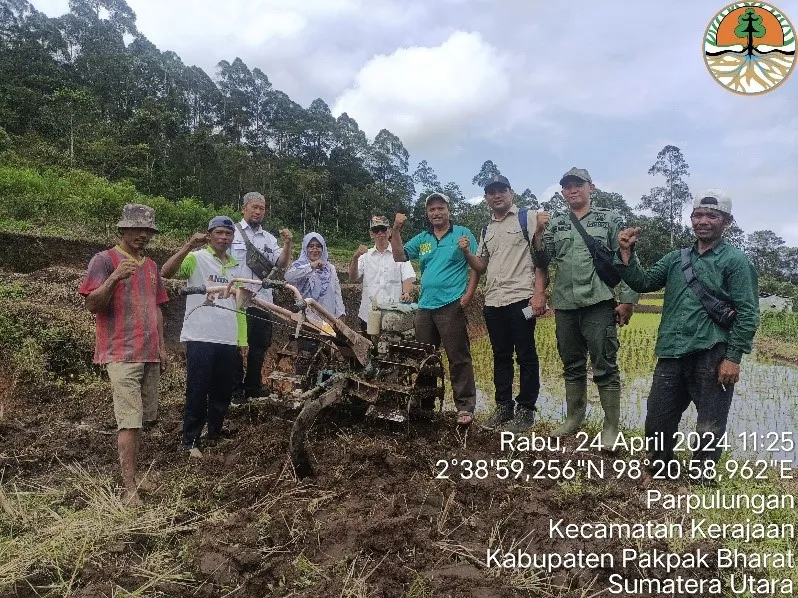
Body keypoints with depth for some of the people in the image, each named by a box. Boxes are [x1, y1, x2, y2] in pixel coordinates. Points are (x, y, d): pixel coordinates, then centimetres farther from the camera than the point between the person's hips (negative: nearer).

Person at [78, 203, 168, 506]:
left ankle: (132, 473, 20)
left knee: (144, 418, 9)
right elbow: (92, 305, -12)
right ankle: (130, 488, -6)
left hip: (150, 354, 7)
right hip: (122, 354, -7)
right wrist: (114, 278, -27)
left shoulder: (151, 265, 16)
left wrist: (161, 346, 16)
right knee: (130, 420, -10)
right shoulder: (104, 260, -4)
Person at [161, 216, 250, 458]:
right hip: (200, 337, -5)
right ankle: (191, 440, 11)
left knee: (223, 390, 13)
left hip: (228, 339, 5)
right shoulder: (197, 258, -2)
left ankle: (215, 432, 30)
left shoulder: (237, 267, 17)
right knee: (198, 390, 0)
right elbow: (166, 272, -20)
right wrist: (189, 245, -28)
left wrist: (243, 340, 13)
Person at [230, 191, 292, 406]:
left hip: (263, 300, 4)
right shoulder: (233, 232, 1)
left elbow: (281, 265, 5)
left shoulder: (269, 238, 13)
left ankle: (253, 388, 23)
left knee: (260, 346, 10)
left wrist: (287, 245, -10)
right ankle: (236, 392, 14)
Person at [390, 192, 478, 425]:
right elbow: (399, 256, 12)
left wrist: (469, 293, -13)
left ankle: (465, 407, 0)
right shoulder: (422, 239, 15)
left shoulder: (462, 234, 1)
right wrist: (396, 230, 0)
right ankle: (424, 403, 27)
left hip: (451, 306, -6)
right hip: (425, 306, 6)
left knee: (459, 358, -6)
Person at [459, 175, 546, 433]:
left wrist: (539, 293, -13)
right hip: (493, 302, 6)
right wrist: (466, 252, 1)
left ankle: (526, 410, 10)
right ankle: (503, 407, 21)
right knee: (501, 356, 12)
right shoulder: (487, 230, 18)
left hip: (520, 299, -6)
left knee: (526, 356, 1)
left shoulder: (526, 218, 0)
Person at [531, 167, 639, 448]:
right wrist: (538, 233, -8)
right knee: (572, 365, 14)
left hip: (599, 303, -4)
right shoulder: (554, 224, 13)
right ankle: (573, 419, 27)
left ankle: (611, 427, 6)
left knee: (605, 366, -3)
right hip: (565, 305, 4)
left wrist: (627, 299, -7)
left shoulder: (609, 219, 3)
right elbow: (541, 261, 8)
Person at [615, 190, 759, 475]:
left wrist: (733, 358, -13)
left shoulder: (735, 260, 1)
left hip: (712, 357, -4)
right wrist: (627, 254, -6)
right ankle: (661, 473, 31)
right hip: (672, 355, 5)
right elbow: (643, 282, 9)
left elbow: (747, 313, -5)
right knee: (657, 423, 10)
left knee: (709, 430, 4)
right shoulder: (675, 259, 16)